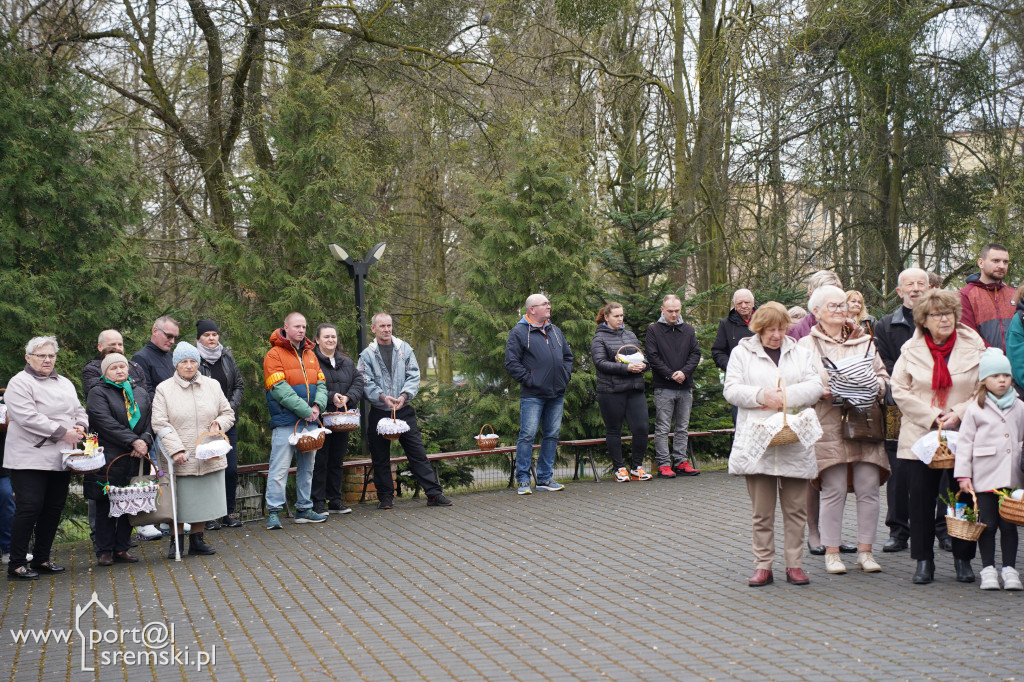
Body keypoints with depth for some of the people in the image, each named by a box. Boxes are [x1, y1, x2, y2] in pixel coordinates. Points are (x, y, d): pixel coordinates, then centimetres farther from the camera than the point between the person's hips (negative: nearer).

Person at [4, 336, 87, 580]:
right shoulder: (20, 383, -5)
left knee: (54, 508, 9)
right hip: (29, 458, -7)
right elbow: (28, 417, -17)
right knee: (29, 508, -9)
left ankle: (41, 559, 20)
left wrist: (81, 426, -2)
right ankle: (16, 564, -1)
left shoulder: (64, 383, 19)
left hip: (60, 459, 7)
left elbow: (79, 411, 22)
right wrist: (62, 433, -18)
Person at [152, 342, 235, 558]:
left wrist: (219, 424, -7)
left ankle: (197, 540, 23)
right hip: (180, 459, -3)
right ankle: (177, 541, 17)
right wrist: (175, 449, -16)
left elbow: (228, 413, 16)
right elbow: (160, 423, -6)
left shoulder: (212, 385, 10)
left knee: (204, 498, 9)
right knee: (180, 501, 1)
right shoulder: (164, 389, 0)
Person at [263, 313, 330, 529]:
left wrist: (317, 405, -7)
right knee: (280, 467, -8)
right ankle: (273, 511, -2)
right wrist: (305, 410, -18)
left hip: (309, 422, 7)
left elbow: (321, 383, 13)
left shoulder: (310, 354, 15)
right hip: (286, 421, -7)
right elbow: (280, 389, -15)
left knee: (307, 467, 12)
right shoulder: (275, 354, -6)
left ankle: (304, 509, 20)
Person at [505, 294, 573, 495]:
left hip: (557, 394, 7)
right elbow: (511, 363, -9)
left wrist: (565, 376, 11)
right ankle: (523, 480, 0)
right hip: (532, 395, -6)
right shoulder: (519, 332, -4)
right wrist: (529, 379, -13)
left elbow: (567, 356, 26)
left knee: (552, 435, 8)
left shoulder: (555, 331, 16)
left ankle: (545, 478, 17)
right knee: (527, 435, -8)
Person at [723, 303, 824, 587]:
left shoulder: (800, 353, 15)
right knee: (762, 510, 1)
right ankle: (763, 566, 9)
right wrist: (761, 395, -15)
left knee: (796, 508, 4)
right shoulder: (742, 352, 10)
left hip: (795, 443, 2)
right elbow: (731, 390, 0)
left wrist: (783, 397, -10)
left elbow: (815, 386, 2)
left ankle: (794, 564, 13)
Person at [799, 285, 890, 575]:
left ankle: (865, 551, 10)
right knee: (834, 490, -4)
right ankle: (831, 552, 7)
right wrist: (823, 390, -16)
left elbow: (883, 375, 16)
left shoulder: (864, 341, 19)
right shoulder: (806, 345, 8)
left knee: (868, 488, -1)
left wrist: (875, 386, -5)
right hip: (829, 426, -3)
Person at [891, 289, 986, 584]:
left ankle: (963, 559, 19)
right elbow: (900, 391, 0)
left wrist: (959, 414, -12)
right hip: (920, 436, 0)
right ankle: (923, 560, 12)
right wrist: (932, 416, -11)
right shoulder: (911, 349, 3)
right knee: (921, 497, 0)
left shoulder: (973, 346, 2)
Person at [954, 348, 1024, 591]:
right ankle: (988, 569, 11)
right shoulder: (975, 409, -1)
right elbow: (965, 442, -1)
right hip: (984, 477, -2)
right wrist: (963, 475, -5)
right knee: (987, 525, 2)